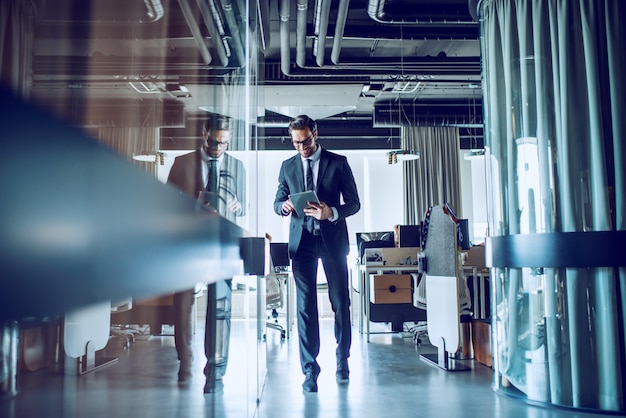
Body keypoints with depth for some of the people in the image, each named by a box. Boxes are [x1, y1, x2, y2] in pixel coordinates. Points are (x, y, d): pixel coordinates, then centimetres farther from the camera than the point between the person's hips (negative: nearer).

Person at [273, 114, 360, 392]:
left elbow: (354, 203, 1)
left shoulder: (338, 162, 3)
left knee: (340, 302, 7)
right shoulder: (288, 166, 11)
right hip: (302, 240, 2)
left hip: (333, 238, -1)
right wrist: (284, 206, -10)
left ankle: (342, 359, 26)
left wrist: (332, 213, -19)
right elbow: (277, 202, 15)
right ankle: (310, 369, 5)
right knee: (305, 305, -2)